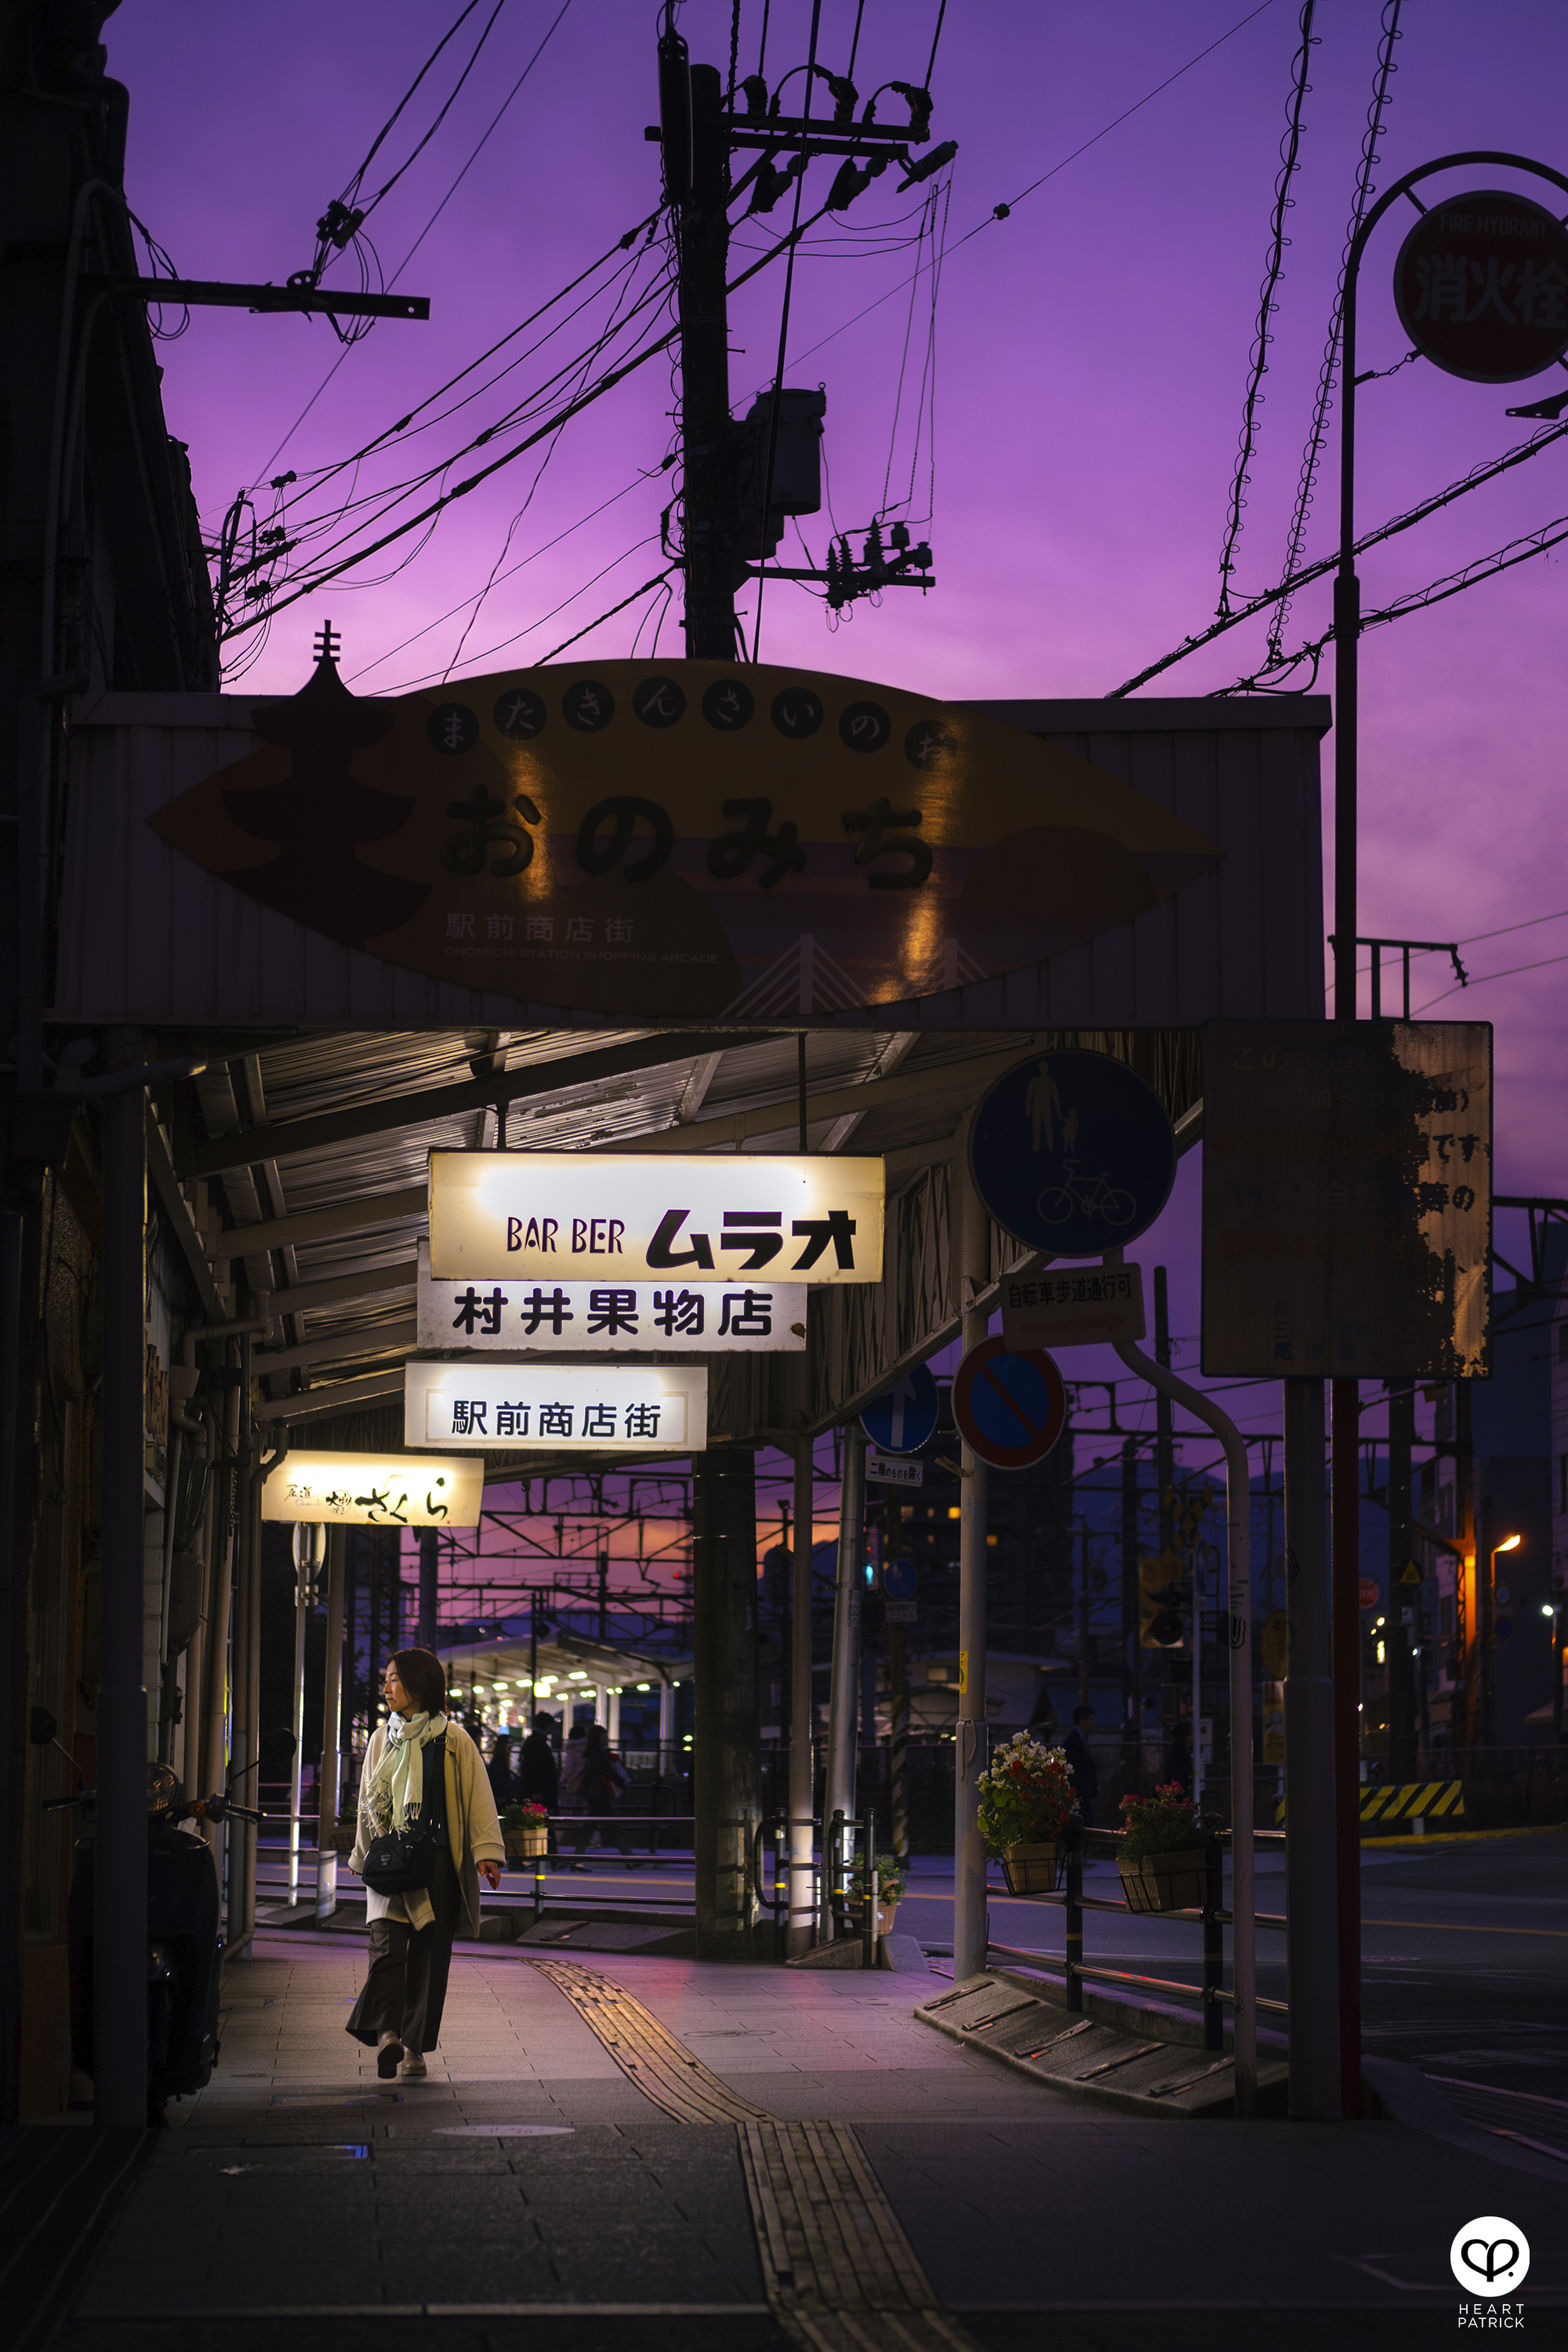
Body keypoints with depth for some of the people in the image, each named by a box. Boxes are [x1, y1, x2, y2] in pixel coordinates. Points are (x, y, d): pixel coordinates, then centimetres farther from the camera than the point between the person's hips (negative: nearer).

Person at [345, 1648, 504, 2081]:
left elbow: (478, 1797, -2)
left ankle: (414, 2046, 11)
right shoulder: (381, 1738, 14)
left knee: (428, 1954, 1)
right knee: (387, 1944, -17)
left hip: (437, 1862, -2)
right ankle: (387, 2033, -33)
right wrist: (363, 1855, 27)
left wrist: (487, 1852, -12)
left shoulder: (453, 1740, 2)